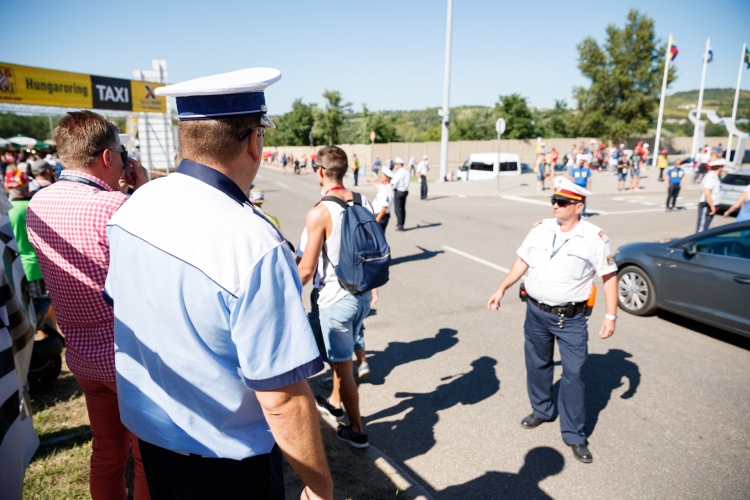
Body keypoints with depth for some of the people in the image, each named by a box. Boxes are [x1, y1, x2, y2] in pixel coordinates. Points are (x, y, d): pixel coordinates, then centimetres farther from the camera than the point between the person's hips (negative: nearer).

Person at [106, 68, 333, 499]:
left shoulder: (133, 207, -8)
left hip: (145, 428, 7)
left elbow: (118, 304, 6)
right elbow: (281, 397, -28)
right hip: (226, 459, -6)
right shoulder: (257, 247, -32)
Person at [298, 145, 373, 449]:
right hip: (363, 294, 7)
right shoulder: (364, 203, 0)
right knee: (341, 354, 28)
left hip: (336, 298, -7)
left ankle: (357, 431, 26)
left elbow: (307, 269, -17)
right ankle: (335, 403, 48)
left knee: (342, 364, 10)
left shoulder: (320, 212, -20)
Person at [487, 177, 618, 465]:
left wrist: (611, 316, -9)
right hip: (536, 312, 4)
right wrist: (502, 289, 6)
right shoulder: (540, 229, 0)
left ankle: (574, 436, 16)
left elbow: (609, 277, -6)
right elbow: (522, 261, 10)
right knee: (537, 365, 18)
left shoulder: (594, 237, -11)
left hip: (572, 318, -4)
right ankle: (541, 410, 41)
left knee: (574, 374, 1)